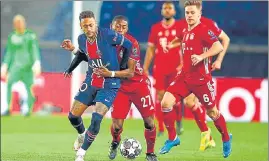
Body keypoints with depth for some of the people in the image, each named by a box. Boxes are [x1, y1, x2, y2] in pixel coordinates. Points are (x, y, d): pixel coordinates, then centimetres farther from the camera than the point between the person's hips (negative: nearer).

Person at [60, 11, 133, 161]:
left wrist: (122, 67, -2)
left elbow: (128, 45, -9)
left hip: (109, 85, -6)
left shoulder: (108, 35, -21)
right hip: (91, 82, 6)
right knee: (73, 116, 6)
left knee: (97, 118, -18)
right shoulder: (82, 39, -2)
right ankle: (82, 135, 42)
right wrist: (73, 49, 2)